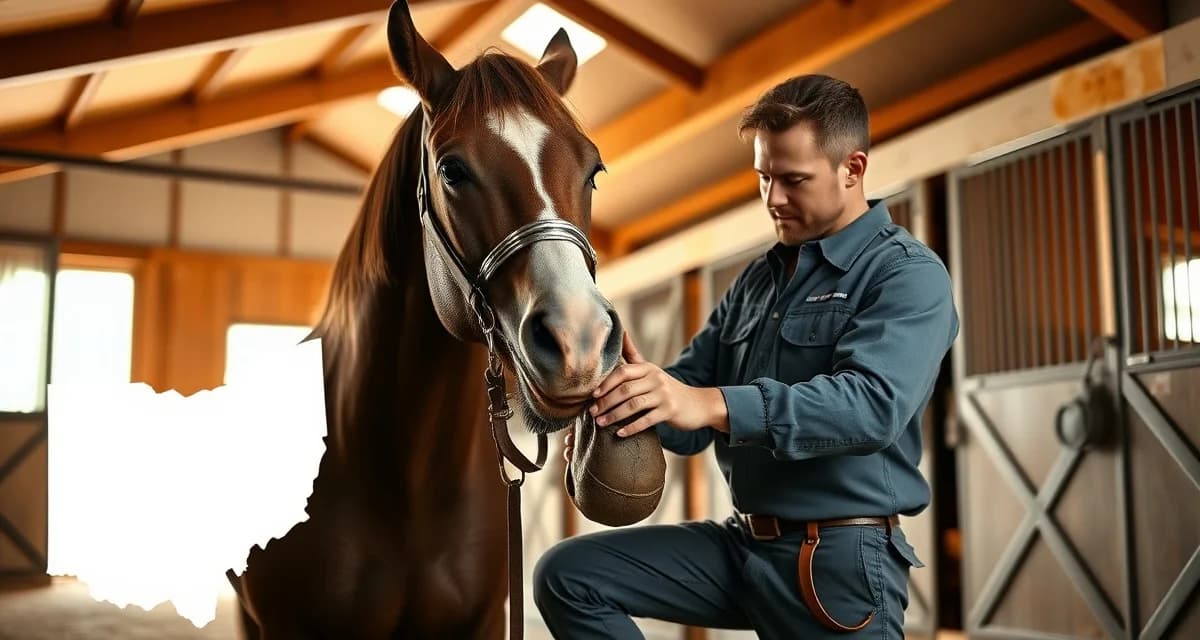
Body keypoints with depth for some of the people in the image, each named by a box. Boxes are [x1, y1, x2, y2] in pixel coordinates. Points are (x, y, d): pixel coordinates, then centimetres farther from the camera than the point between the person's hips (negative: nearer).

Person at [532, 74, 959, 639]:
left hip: (841, 556, -6)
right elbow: (690, 396, 10)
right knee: (567, 576, -4)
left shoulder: (908, 274, -8)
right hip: (743, 542, 6)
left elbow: (874, 404, -27)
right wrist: (639, 391, -15)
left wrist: (714, 405, -39)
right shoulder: (757, 281, 14)